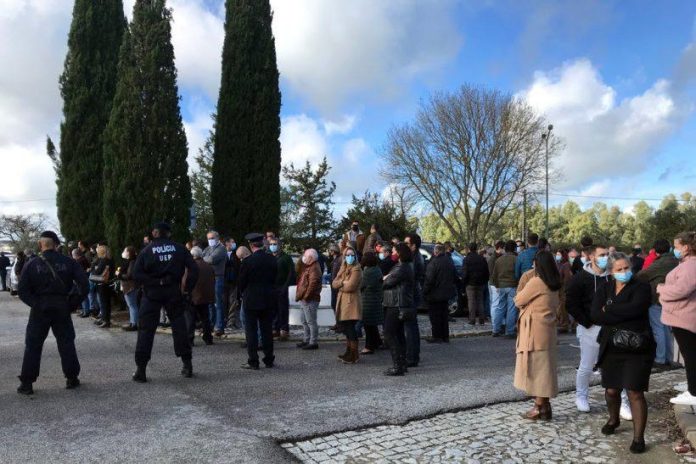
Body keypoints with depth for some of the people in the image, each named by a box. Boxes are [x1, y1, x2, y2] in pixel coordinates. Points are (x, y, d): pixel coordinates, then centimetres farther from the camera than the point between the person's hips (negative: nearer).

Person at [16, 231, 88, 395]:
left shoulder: (32, 264, -5)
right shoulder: (68, 262, -3)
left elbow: (22, 290, -8)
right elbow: (83, 283, -8)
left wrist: (35, 303, -1)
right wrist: (73, 302, -2)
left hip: (39, 308, -1)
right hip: (62, 307, 1)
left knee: (33, 345, 9)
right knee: (66, 343, 10)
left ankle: (27, 383, 10)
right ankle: (72, 378, 14)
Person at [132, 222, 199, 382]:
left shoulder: (147, 250, -2)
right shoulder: (179, 249, 0)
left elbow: (137, 274, -12)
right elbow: (193, 270, -7)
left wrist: (155, 282, -8)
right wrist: (187, 289, -2)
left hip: (152, 294, -1)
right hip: (174, 294, 1)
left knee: (146, 330, 6)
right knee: (179, 327, 9)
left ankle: (141, 369, 5)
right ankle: (187, 365, 12)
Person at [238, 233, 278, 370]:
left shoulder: (248, 261, -14)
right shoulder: (273, 260, -1)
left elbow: (241, 282, -6)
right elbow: (275, 279, 6)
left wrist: (244, 294, 13)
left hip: (251, 301, -4)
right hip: (269, 300, 4)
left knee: (251, 331, 4)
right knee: (267, 330, 12)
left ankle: (253, 362, 7)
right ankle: (269, 360, 18)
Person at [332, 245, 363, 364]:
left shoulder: (356, 269, -7)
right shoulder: (343, 268, 17)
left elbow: (350, 286, -17)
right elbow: (334, 283, 7)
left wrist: (340, 285, -1)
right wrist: (343, 282, -11)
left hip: (351, 302, -8)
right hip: (342, 302, 8)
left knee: (350, 328, -6)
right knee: (344, 327, 13)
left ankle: (354, 355, 2)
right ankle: (349, 351, 27)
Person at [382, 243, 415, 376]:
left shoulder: (401, 269, -18)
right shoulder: (406, 267, 17)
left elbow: (386, 283, -15)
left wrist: (386, 279, 4)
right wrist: (387, 278, -2)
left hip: (397, 306, -11)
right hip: (400, 306, 11)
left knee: (389, 333, -8)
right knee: (399, 334, 14)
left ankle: (397, 366, -7)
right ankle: (403, 363, 21)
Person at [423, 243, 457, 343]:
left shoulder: (434, 262, -20)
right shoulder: (449, 261, 6)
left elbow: (429, 280, -21)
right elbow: (455, 277, 16)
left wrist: (425, 292, -11)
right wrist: (452, 288, 26)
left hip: (435, 294, -8)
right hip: (446, 293, 8)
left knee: (435, 316, 2)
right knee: (444, 315, 15)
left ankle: (437, 336, 5)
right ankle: (445, 336, 20)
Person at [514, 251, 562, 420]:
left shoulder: (536, 282, -16)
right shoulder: (553, 284, 8)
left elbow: (518, 301, -9)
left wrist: (521, 292, 12)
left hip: (535, 331, -8)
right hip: (546, 329, 8)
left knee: (536, 368, -1)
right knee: (543, 368, 13)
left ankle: (540, 408, 4)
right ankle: (544, 406, 19)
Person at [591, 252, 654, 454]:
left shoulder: (641, 287, -4)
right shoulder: (604, 289, 6)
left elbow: (635, 308, -24)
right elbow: (595, 316, -9)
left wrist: (609, 310, -12)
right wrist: (623, 315, -18)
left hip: (637, 349, -3)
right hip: (611, 348, 4)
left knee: (635, 393, -4)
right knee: (611, 390, 12)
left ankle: (639, 437, 9)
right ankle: (613, 420, 40)